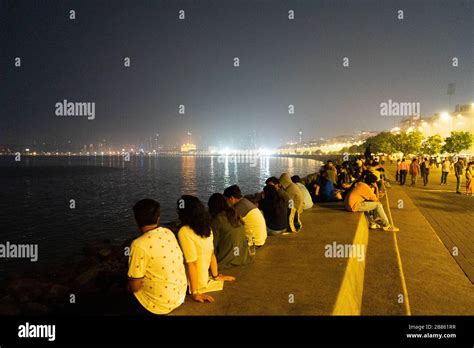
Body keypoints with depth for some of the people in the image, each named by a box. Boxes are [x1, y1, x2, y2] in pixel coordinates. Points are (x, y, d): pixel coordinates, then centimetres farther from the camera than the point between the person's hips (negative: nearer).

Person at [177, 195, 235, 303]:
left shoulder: (184, 232, -19)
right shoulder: (206, 227, -1)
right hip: (204, 280, 7)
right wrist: (215, 276, 19)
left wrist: (195, 293, -16)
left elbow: (191, 263, -19)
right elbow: (212, 254, 6)